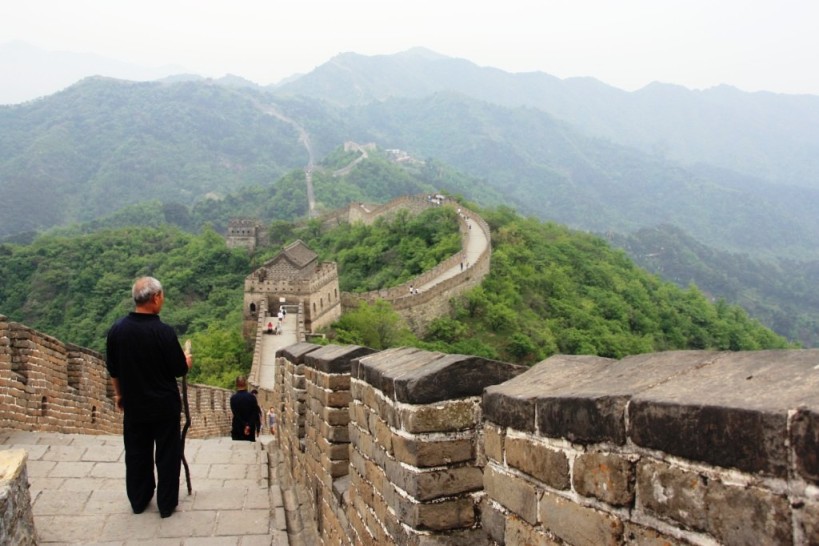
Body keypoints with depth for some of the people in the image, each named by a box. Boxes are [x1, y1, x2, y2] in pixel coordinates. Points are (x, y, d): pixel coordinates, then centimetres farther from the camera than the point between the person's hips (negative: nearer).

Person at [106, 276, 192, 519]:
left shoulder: (117, 329, -7)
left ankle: (139, 501, 31)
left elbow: (112, 369, 4)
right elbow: (179, 370, -13)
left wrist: (119, 393, 20)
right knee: (167, 455, 10)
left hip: (134, 405, 4)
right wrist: (187, 360, 9)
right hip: (164, 406, -4)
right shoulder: (164, 332, -22)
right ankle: (166, 504, 19)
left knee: (136, 454, 18)